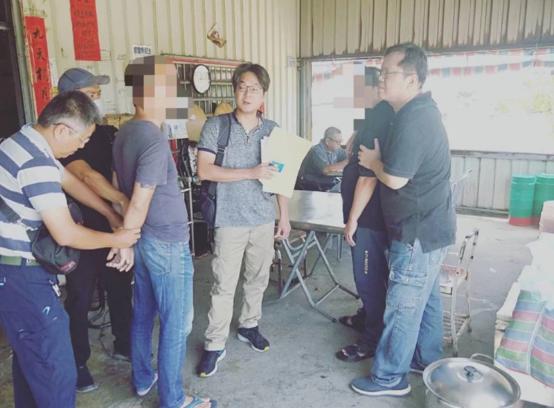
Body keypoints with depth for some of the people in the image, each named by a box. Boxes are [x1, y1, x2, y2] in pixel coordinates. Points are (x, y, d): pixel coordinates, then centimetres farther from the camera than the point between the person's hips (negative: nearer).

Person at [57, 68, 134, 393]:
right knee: (80, 298, 8)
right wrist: (123, 201, -41)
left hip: (111, 223, 6)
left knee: (121, 288, 16)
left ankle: (124, 345, 36)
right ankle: (78, 364, 25)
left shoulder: (106, 132, 7)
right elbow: (86, 175, -31)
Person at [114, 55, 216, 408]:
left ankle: (143, 380, 38)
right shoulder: (154, 141, -23)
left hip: (144, 238, 9)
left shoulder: (125, 133, 6)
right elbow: (139, 204, -22)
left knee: (143, 313, 21)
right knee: (177, 323, 5)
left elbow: (120, 188, 14)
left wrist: (126, 238, 20)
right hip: (166, 243, -9)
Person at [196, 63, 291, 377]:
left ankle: (249, 325, 38)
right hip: (230, 220, -3)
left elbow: (281, 176, 9)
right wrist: (251, 173, -20)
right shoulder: (216, 126, -6)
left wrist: (284, 216, 8)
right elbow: (204, 170, -14)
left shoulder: (272, 129, 5)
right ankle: (215, 344, 18)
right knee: (224, 285, 2)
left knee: (258, 278, 16)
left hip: (264, 218, 4)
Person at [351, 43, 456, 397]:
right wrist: (378, 157, 5)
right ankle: (429, 361, 36)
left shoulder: (412, 120, -23)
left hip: (419, 231, -10)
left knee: (403, 305, 1)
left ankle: (391, 378, 16)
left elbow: (395, 179, -24)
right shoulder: (422, 109, 10)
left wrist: (373, 161, -7)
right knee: (426, 296, 20)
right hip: (430, 225, 10)